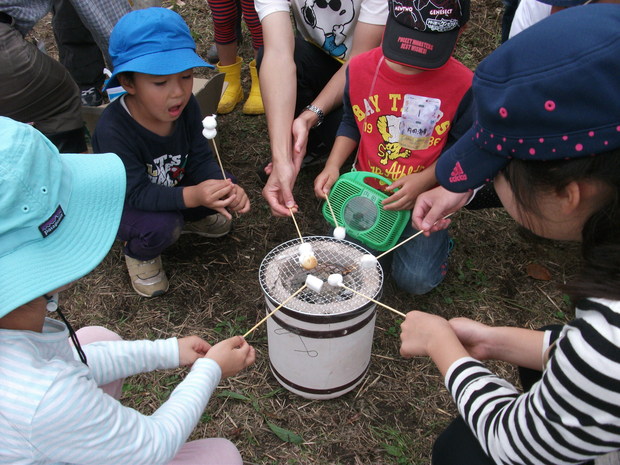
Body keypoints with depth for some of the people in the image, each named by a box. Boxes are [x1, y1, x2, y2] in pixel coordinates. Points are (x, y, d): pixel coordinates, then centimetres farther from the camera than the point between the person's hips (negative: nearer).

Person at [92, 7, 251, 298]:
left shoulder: (186, 106, -18)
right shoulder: (113, 131, -34)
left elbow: (200, 160, -16)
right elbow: (135, 193, -35)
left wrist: (228, 189, -36)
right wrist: (192, 196, -50)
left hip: (172, 185, 5)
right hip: (123, 205, -5)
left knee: (220, 188, -17)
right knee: (161, 226, -34)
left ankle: (189, 219, 15)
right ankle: (138, 254, 3)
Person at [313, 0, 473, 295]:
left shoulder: (463, 86, -16)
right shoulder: (360, 68, -6)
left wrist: (424, 181, -22)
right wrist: (333, 166, -6)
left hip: (423, 195, -2)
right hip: (365, 184, 3)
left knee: (416, 280, -10)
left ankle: (437, 236, 23)